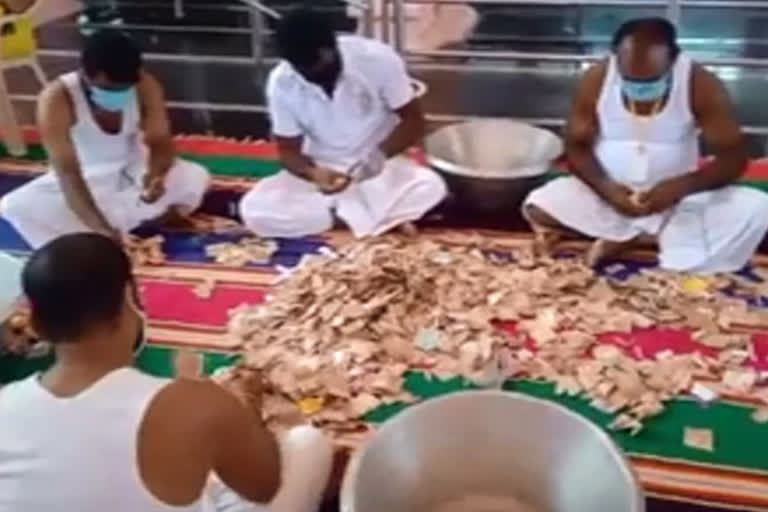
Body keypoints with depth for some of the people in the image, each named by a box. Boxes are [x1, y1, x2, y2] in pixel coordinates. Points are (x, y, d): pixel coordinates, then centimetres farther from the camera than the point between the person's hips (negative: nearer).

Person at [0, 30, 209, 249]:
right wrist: (100, 227, -48)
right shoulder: (57, 99, -31)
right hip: (84, 180, -1)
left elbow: (160, 142, -17)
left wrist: (156, 174, -42)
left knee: (196, 177, -25)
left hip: (133, 171, 1)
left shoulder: (146, 87, -22)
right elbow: (67, 171, -35)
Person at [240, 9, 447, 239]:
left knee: (429, 188, -33)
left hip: (378, 166, -2)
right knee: (254, 210, -24)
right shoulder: (281, 83, -13)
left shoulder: (378, 59, -18)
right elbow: (289, 150, -6)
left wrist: (381, 153, -30)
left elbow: (414, 120, -10)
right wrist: (314, 173, -29)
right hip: (320, 171, 2)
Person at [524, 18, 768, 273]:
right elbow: (577, 147, -7)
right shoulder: (596, 79, -14)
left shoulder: (701, 85, -16)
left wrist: (682, 186, -33)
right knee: (538, 207, -25)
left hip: (675, 200, 0)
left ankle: (627, 239, -21)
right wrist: (606, 188, -26)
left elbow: (734, 157, -15)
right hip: (608, 195, 1)